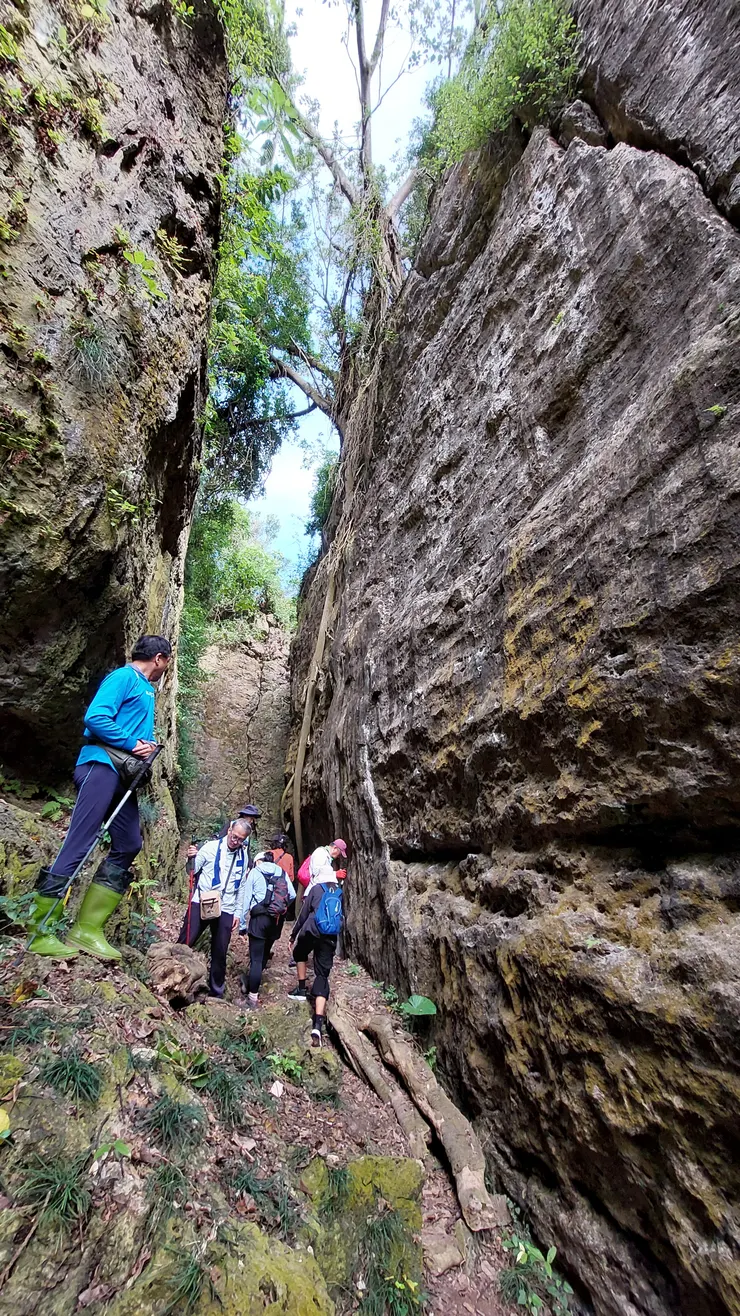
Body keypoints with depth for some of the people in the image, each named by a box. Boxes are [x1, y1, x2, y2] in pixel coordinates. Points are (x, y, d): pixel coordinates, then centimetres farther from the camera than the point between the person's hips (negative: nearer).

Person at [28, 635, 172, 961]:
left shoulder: (146, 688, 23)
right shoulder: (124, 677, -5)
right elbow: (95, 717, -17)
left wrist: (148, 745, 7)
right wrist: (132, 744, -13)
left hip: (125, 774, 10)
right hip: (102, 765, -10)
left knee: (128, 846, 4)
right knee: (77, 845, -10)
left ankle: (87, 928, 9)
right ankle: (40, 933, -2)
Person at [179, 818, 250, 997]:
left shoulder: (243, 857, 5)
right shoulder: (211, 847, -6)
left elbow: (241, 887, 13)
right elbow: (192, 871, -3)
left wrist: (238, 913, 9)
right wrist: (190, 859, -24)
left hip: (226, 910, 3)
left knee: (220, 952, 9)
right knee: (184, 944, -3)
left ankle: (216, 991, 24)